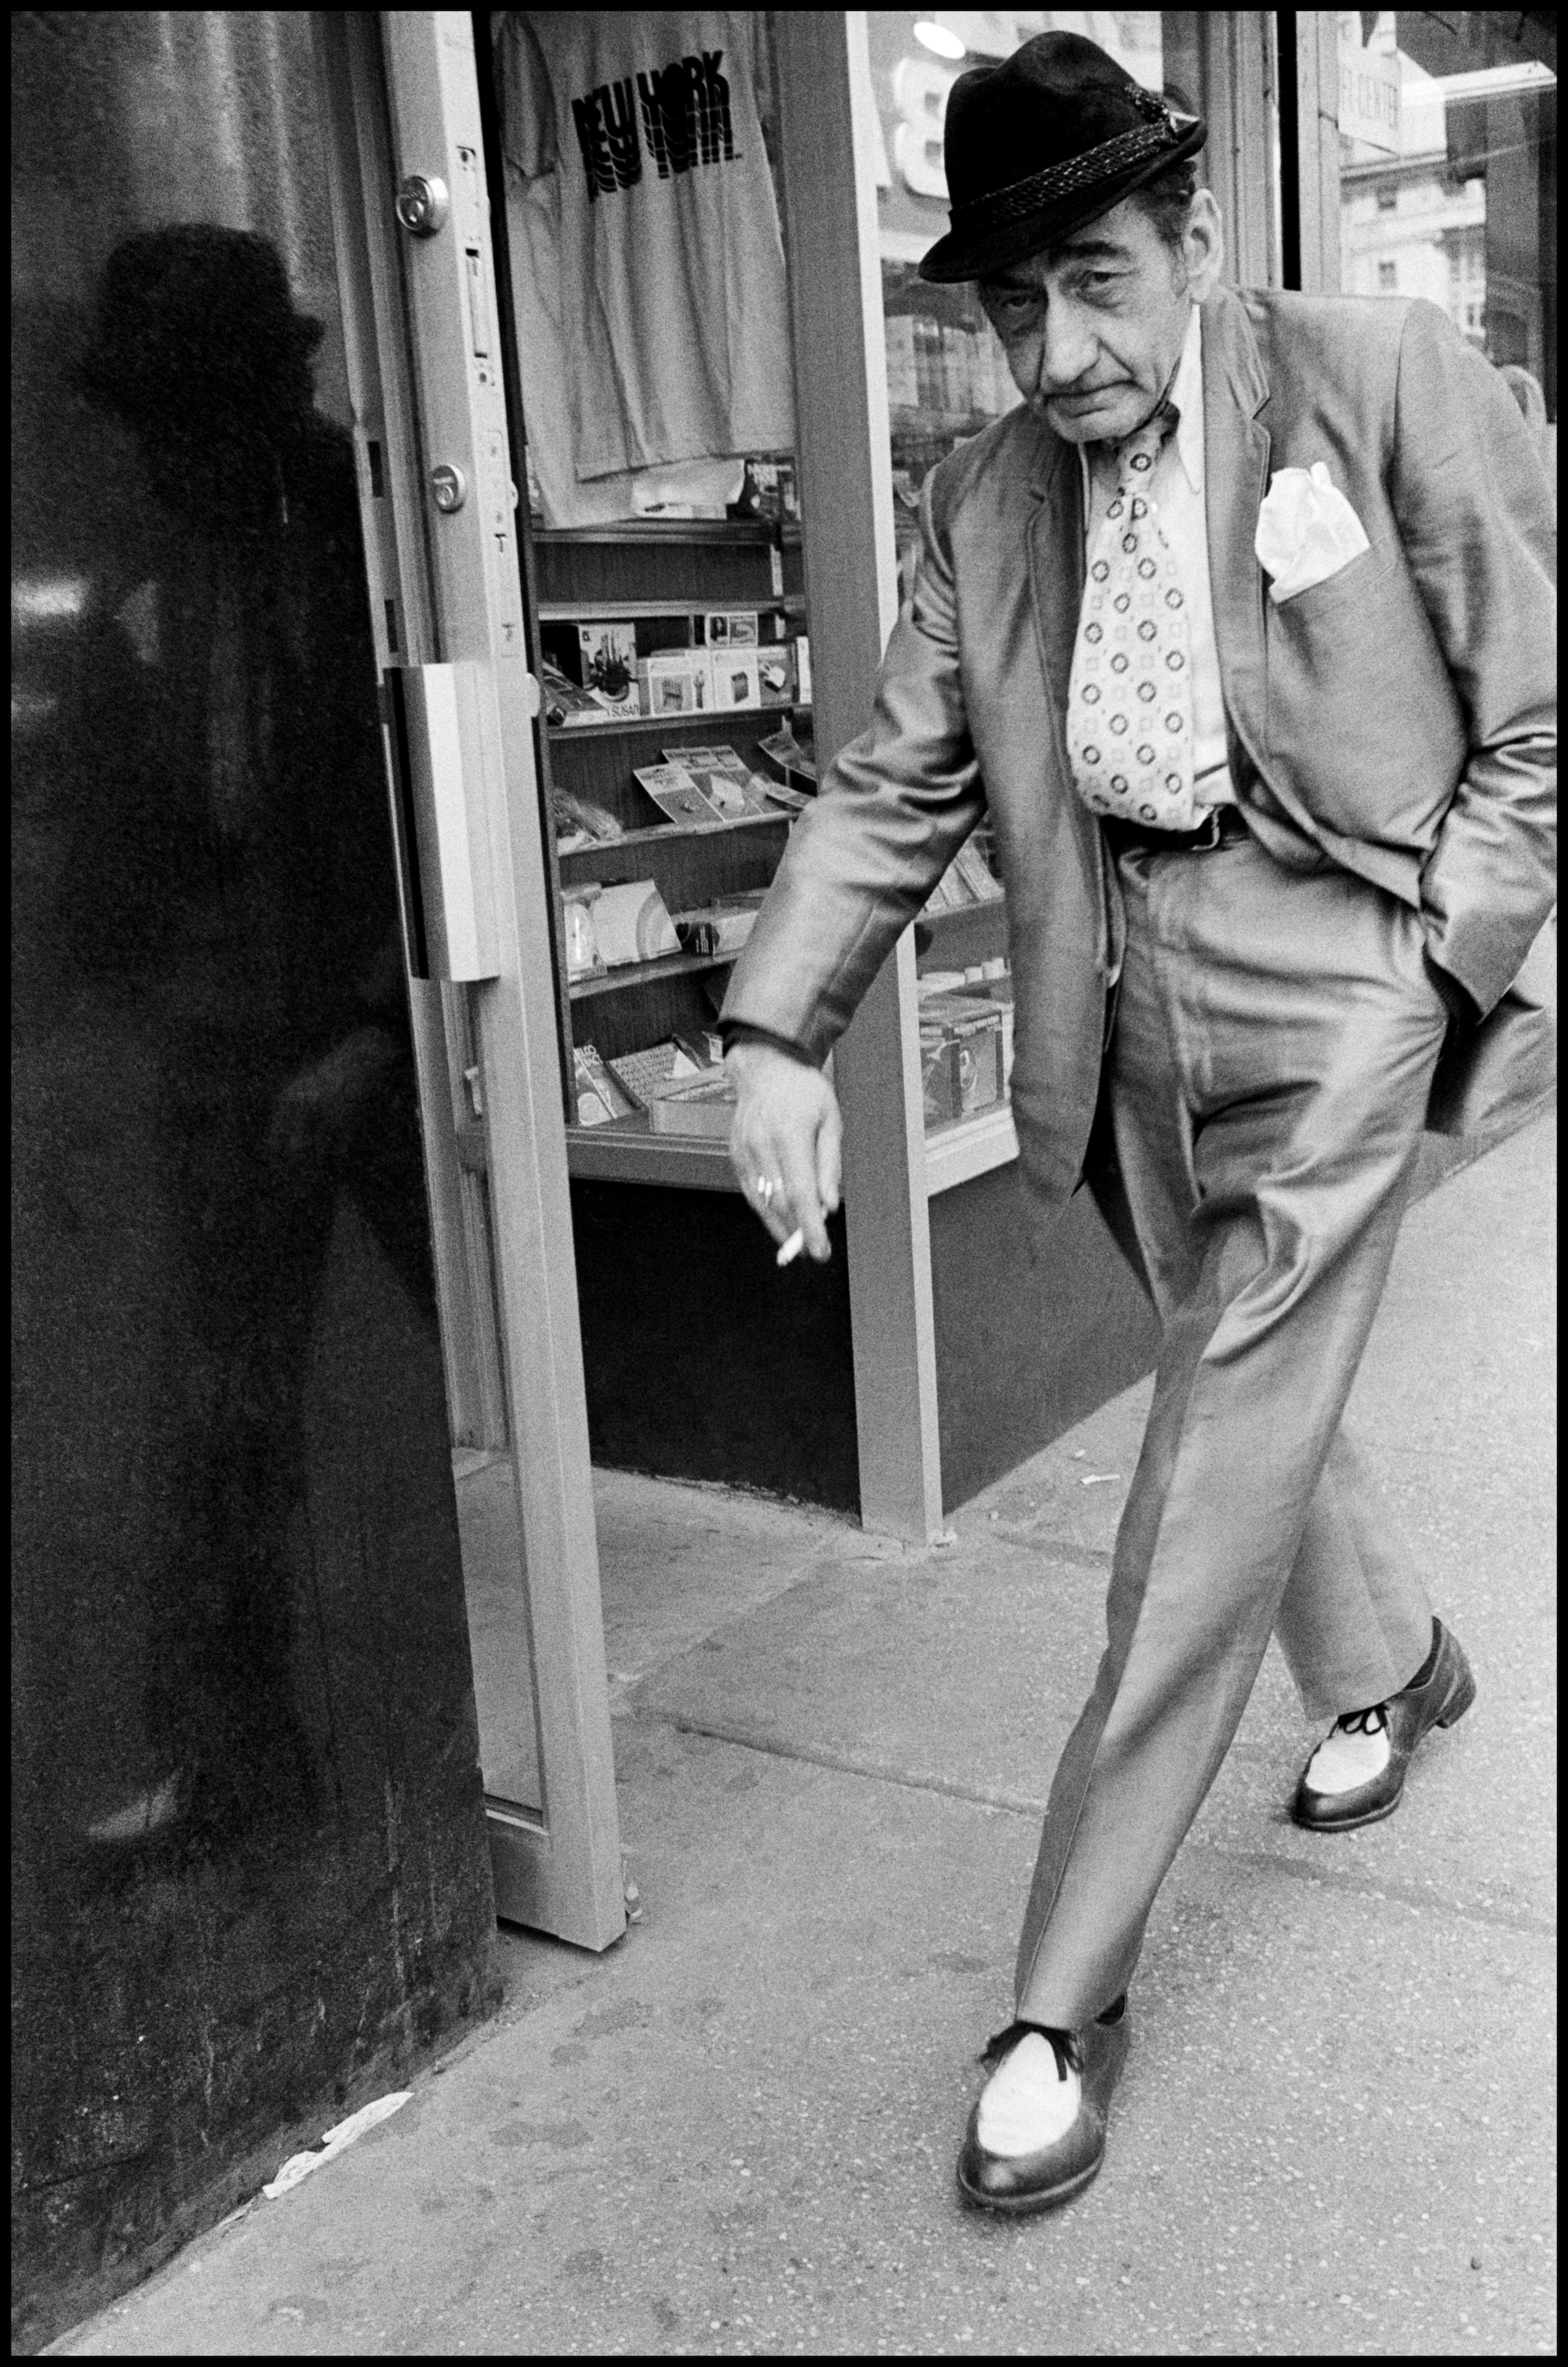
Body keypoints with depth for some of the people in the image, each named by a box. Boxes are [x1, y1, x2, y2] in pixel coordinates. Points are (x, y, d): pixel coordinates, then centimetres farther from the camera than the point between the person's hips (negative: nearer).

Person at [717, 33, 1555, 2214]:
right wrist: (778, 1033, -9)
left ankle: (1065, 1998, 6)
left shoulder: (1386, 378, -8)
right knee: (1250, 1401, 21)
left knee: (1211, 1490, -6)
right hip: (1123, 1010, 5)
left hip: (1327, 989, -5)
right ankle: (1391, 1666, 53)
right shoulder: (984, 496, 4)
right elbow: (896, 786, 3)